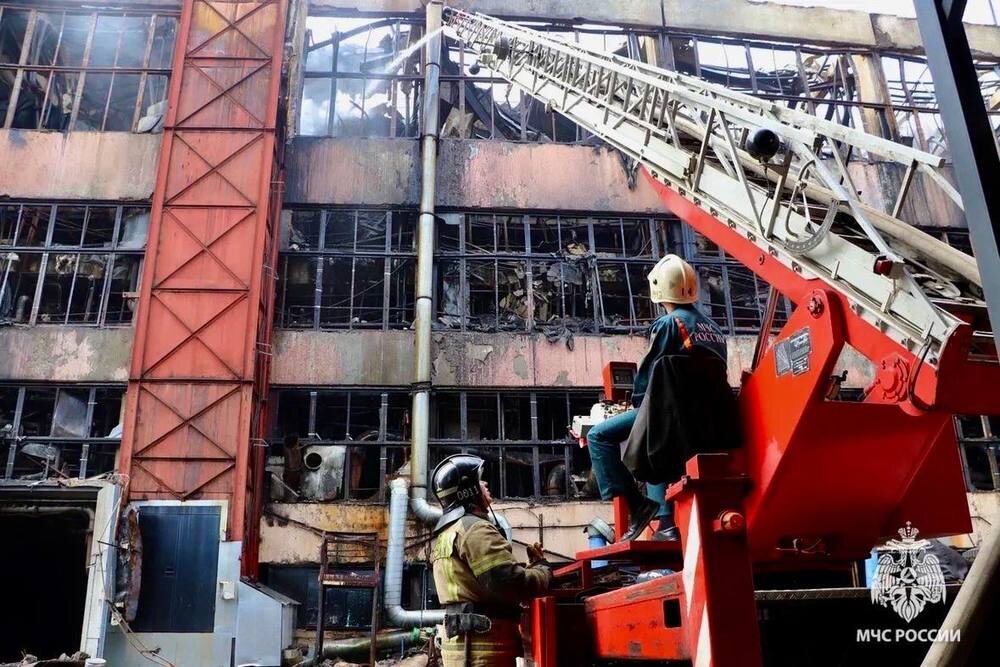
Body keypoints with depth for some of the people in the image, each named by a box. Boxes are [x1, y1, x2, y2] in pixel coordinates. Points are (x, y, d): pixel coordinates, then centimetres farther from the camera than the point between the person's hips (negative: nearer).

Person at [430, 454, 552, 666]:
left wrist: (531, 567, 14)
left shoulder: (447, 533, 19)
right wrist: (543, 568, -3)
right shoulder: (476, 529, -14)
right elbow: (513, 584, -22)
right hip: (484, 648, -10)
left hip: (461, 644, 10)